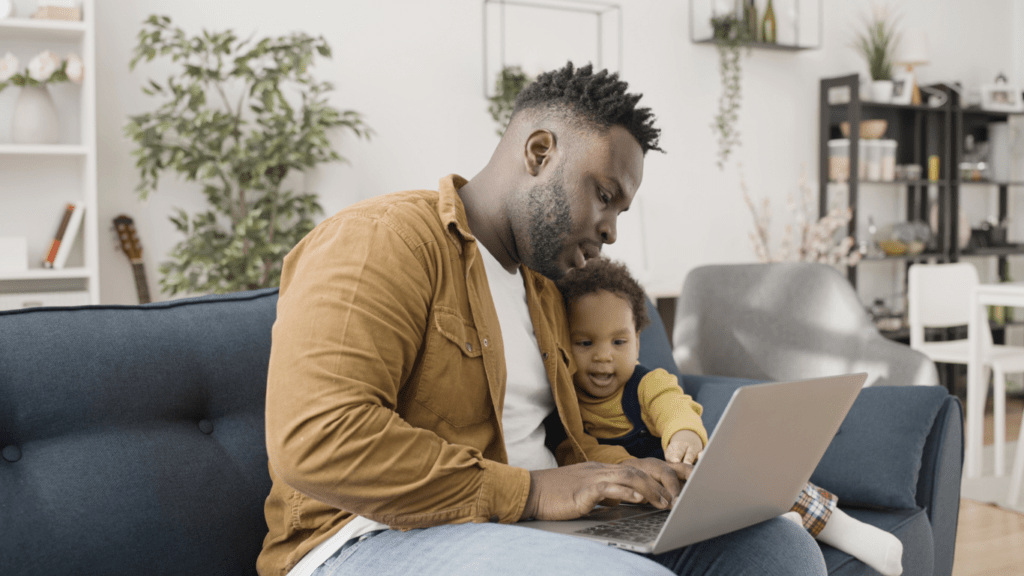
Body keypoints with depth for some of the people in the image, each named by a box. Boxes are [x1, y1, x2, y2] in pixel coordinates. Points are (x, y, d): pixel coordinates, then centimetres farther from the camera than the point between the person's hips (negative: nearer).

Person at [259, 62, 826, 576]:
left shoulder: (540, 284, 21)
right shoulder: (382, 240, -10)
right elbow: (316, 440, -23)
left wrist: (628, 473, 3)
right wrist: (530, 492, -20)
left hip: (535, 528, 9)